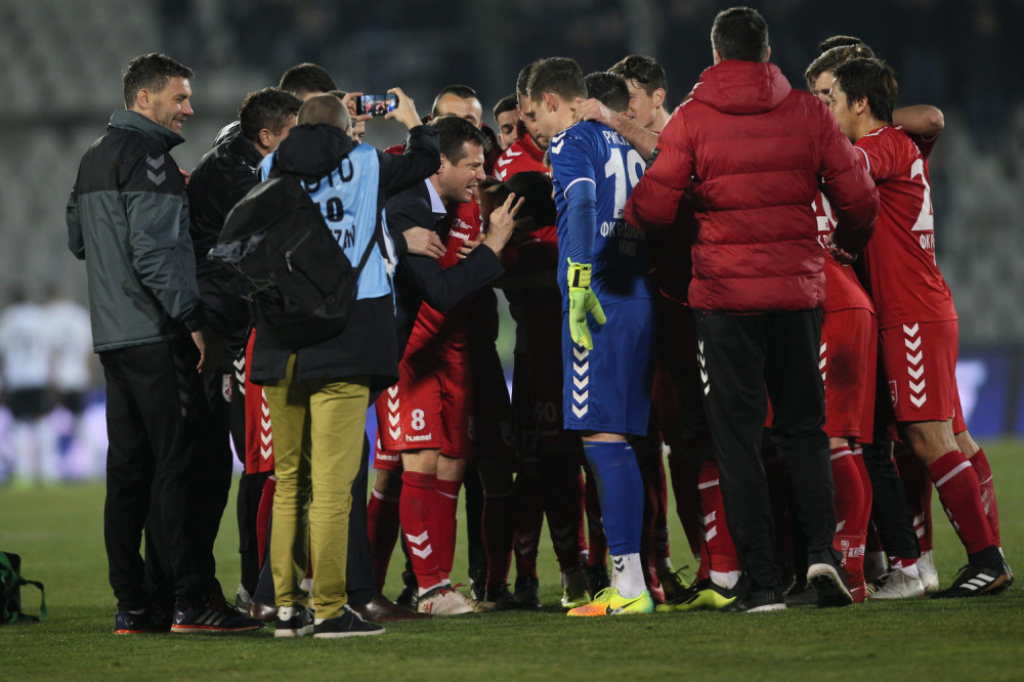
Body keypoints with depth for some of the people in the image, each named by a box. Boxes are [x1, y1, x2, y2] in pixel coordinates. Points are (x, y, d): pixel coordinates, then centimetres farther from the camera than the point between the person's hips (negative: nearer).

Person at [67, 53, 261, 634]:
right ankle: (193, 600, -10)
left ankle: (134, 605, 9)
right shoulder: (146, 157, -12)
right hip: (157, 335, -10)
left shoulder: (96, 158, 18)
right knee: (179, 465, -8)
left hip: (114, 334, 10)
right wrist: (195, 320, -18)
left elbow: (78, 239, 26)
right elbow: (154, 248, -21)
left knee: (129, 468, 9)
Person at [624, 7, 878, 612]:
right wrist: (849, 243, 25)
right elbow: (859, 200, 3)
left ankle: (762, 580, -1)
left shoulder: (692, 119, -4)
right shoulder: (807, 113, 2)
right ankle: (822, 545, -6)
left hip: (724, 295, -2)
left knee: (738, 436, 4)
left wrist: (628, 211, 15)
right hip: (798, 289, 2)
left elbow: (653, 208, -9)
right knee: (803, 425, 14)